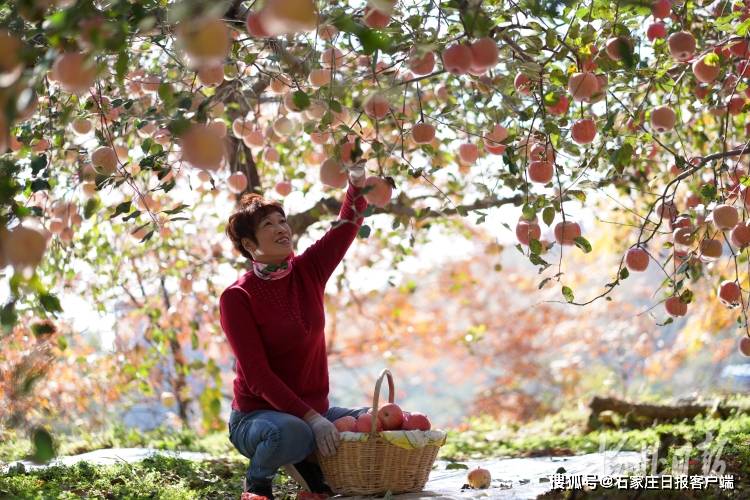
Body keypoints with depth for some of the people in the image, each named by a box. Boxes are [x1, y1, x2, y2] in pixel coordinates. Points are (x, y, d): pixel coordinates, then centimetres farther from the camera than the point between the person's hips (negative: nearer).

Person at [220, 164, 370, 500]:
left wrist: (356, 183, -28)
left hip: (315, 411, 5)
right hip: (257, 415, -5)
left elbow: (349, 224, -8)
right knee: (292, 433, -38)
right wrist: (312, 419, -27)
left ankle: (308, 464, 8)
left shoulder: (308, 271, 2)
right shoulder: (236, 297, -13)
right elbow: (258, 376, -19)